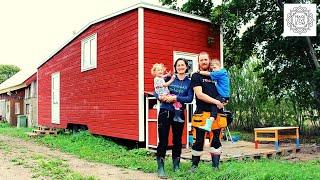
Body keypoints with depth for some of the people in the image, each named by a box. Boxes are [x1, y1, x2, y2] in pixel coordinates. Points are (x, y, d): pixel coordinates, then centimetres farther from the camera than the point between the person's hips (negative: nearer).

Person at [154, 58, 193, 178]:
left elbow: (190, 98, -7)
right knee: (163, 140, -6)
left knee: (177, 139, 12)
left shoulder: (189, 82, 5)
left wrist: (175, 98, -18)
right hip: (165, 112, -1)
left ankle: (176, 165, 28)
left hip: (179, 113, 2)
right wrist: (160, 97, -16)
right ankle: (160, 168, -1)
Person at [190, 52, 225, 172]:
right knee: (199, 141, 3)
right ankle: (194, 165, 17)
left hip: (216, 113, 5)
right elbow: (199, 95, -11)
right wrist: (215, 101, -13)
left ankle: (216, 166, 16)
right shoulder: (196, 76, 1)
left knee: (216, 140, 7)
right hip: (202, 113, -4)